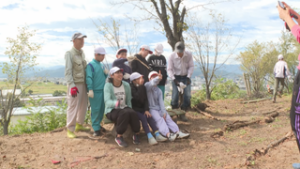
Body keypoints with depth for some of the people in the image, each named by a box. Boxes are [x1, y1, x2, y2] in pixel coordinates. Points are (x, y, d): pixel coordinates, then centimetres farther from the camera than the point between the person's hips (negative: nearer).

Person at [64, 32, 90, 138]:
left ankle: (79, 125, 31)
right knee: (73, 107, -5)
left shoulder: (82, 53, 12)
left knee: (83, 106, 15)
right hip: (75, 84, -7)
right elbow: (68, 71, -14)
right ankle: (70, 129, 4)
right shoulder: (69, 54, -9)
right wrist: (72, 86, -21)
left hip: (83, 83, 7)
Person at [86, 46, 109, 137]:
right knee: (95, 110, -4)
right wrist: (90, 90, -19)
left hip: (103, 90, 7)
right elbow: (89, 78, -13)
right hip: (95, 91, -7)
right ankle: (96, 128, 4)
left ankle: (98, 124, 26)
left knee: (102, 109, 12)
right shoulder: (90, 65, -7)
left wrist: (106, 73, 1)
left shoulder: (102, 65, 14)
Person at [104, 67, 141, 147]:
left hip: (124, 108, 4)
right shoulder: (108, 86, -12)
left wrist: (130, 110, -5)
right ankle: (119, 137, -18)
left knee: (132, 113, -30)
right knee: (125, 113, -35)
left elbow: (129, 101, 9)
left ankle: (136, 134, -7)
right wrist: (115, 103, -48)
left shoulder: (126, 85, 2)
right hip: (112, 111, -4)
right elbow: (107, 101, -28)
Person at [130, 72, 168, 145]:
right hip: (134, 109, -5)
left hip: (141, 108, 5)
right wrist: (140, 86, -26)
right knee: (143, 117, -28)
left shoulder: (143, 87, 8)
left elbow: (145, 99, 6)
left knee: (149, 116, -19)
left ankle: (157, 135, -24)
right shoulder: (131, 88, -12)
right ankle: (150, 137, -30)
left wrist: (146, 110, -6)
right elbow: (137, 97, -27)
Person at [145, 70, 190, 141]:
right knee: (159, 119, -26)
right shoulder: (147, 85, -3)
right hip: (151, 109, -6)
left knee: (167, 117, -12)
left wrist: (163, 112, -11)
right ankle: (168, 135, -42)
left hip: (159, 108, 6)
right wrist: (158, 78, -50)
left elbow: (161, 101, 2)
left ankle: (177, 132, -19)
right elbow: (153, 83, -28)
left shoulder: (159, 91, 16)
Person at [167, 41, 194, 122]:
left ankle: (182, 114, 9)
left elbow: (191, 66, -8)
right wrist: (174, 79, -24)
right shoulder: (172, 56, -19)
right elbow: (169, 69, -12)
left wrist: (188, 77, -18)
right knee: (175, 95, -9)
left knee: (187, 95, -5)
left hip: (186, 77, 2)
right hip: (176, 77, -1)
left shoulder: (189, 55, -16)